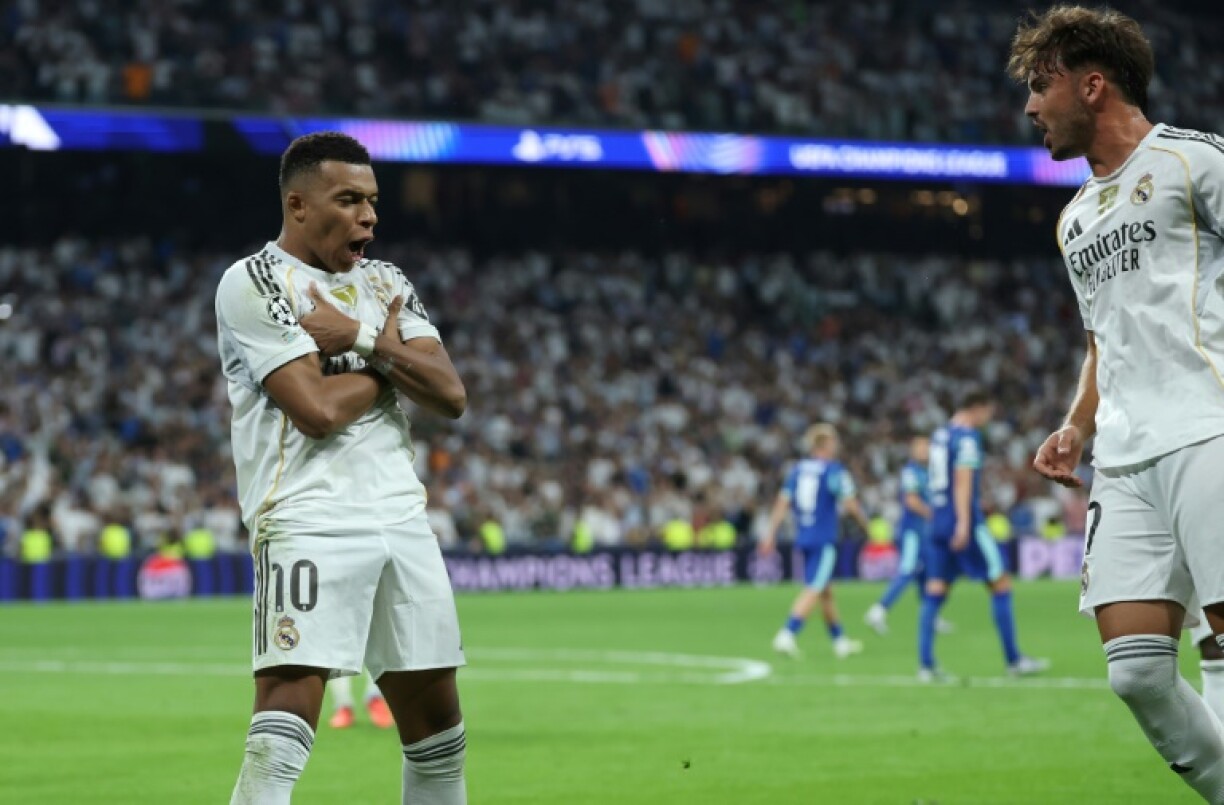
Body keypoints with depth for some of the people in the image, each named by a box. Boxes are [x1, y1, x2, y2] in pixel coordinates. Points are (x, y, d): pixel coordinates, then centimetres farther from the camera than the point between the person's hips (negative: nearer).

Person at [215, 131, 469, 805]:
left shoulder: (384, 284, 18)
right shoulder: (254, 283, -3)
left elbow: (451, 397, 5)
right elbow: (318, 410, -14)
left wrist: (362, 338, -6)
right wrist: (388, 357, 3)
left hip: (402, 517, 7)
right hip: (308, 520, -7)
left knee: (437, 729, 10)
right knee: (283, 732, -18)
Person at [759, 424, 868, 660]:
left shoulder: (797, 470, 9)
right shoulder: (835, 471, -9)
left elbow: (782, 504, 6)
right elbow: (850, 505, -8)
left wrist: (770, 534, 8)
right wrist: (865, 525, 9)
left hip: (803, 537, 7)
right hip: (824, 539, -7)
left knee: (826, 590, 16)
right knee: (814, 591, -9)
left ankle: (840, 641, 24)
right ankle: (787, 635, -22)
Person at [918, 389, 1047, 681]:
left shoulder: (939, 435, 16)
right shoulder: (967, 437, -10)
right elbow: (963, 481, -19)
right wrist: (963, 523, -24)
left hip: (938, 523, 8)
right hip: (966, 525, -8)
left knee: (934, 593, 4)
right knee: (1001, 585, 2)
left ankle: (926, 665, -4)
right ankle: (1014, 661, 4)